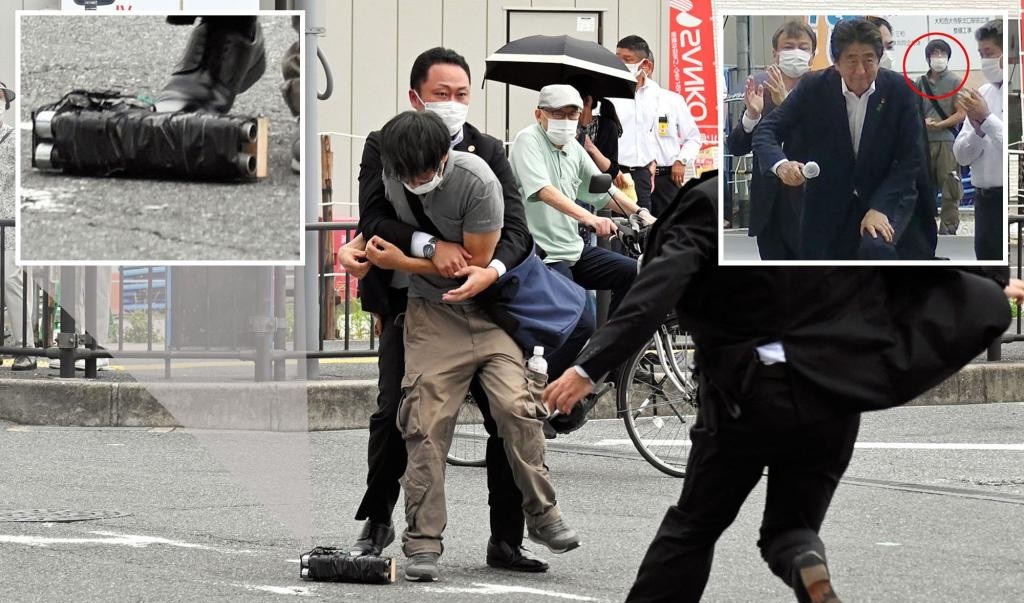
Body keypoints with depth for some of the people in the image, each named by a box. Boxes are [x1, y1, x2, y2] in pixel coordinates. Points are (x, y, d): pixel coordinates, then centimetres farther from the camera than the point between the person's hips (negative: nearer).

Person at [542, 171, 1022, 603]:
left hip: (747, 394, -3)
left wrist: (589, 367, -23)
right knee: (793, 525, 14)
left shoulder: (713, 202, -9)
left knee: (694, 525, 14)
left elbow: (657, 291, -19)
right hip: (834, 394, 3)